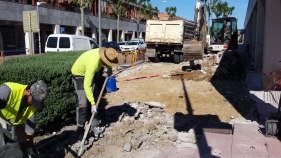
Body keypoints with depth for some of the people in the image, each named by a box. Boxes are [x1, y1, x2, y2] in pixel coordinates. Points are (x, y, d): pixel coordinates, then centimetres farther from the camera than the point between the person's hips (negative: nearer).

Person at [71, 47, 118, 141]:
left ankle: (94, 127, 14)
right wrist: (92, 103, -39)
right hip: (79, 74, -7)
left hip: (92, 73, 7)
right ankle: (80, 131, -4)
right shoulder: (93, 63, -42)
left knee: (95, 100, 4)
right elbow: (87, 86, -40)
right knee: (82, 103, -14)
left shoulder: (106, 53, -22)